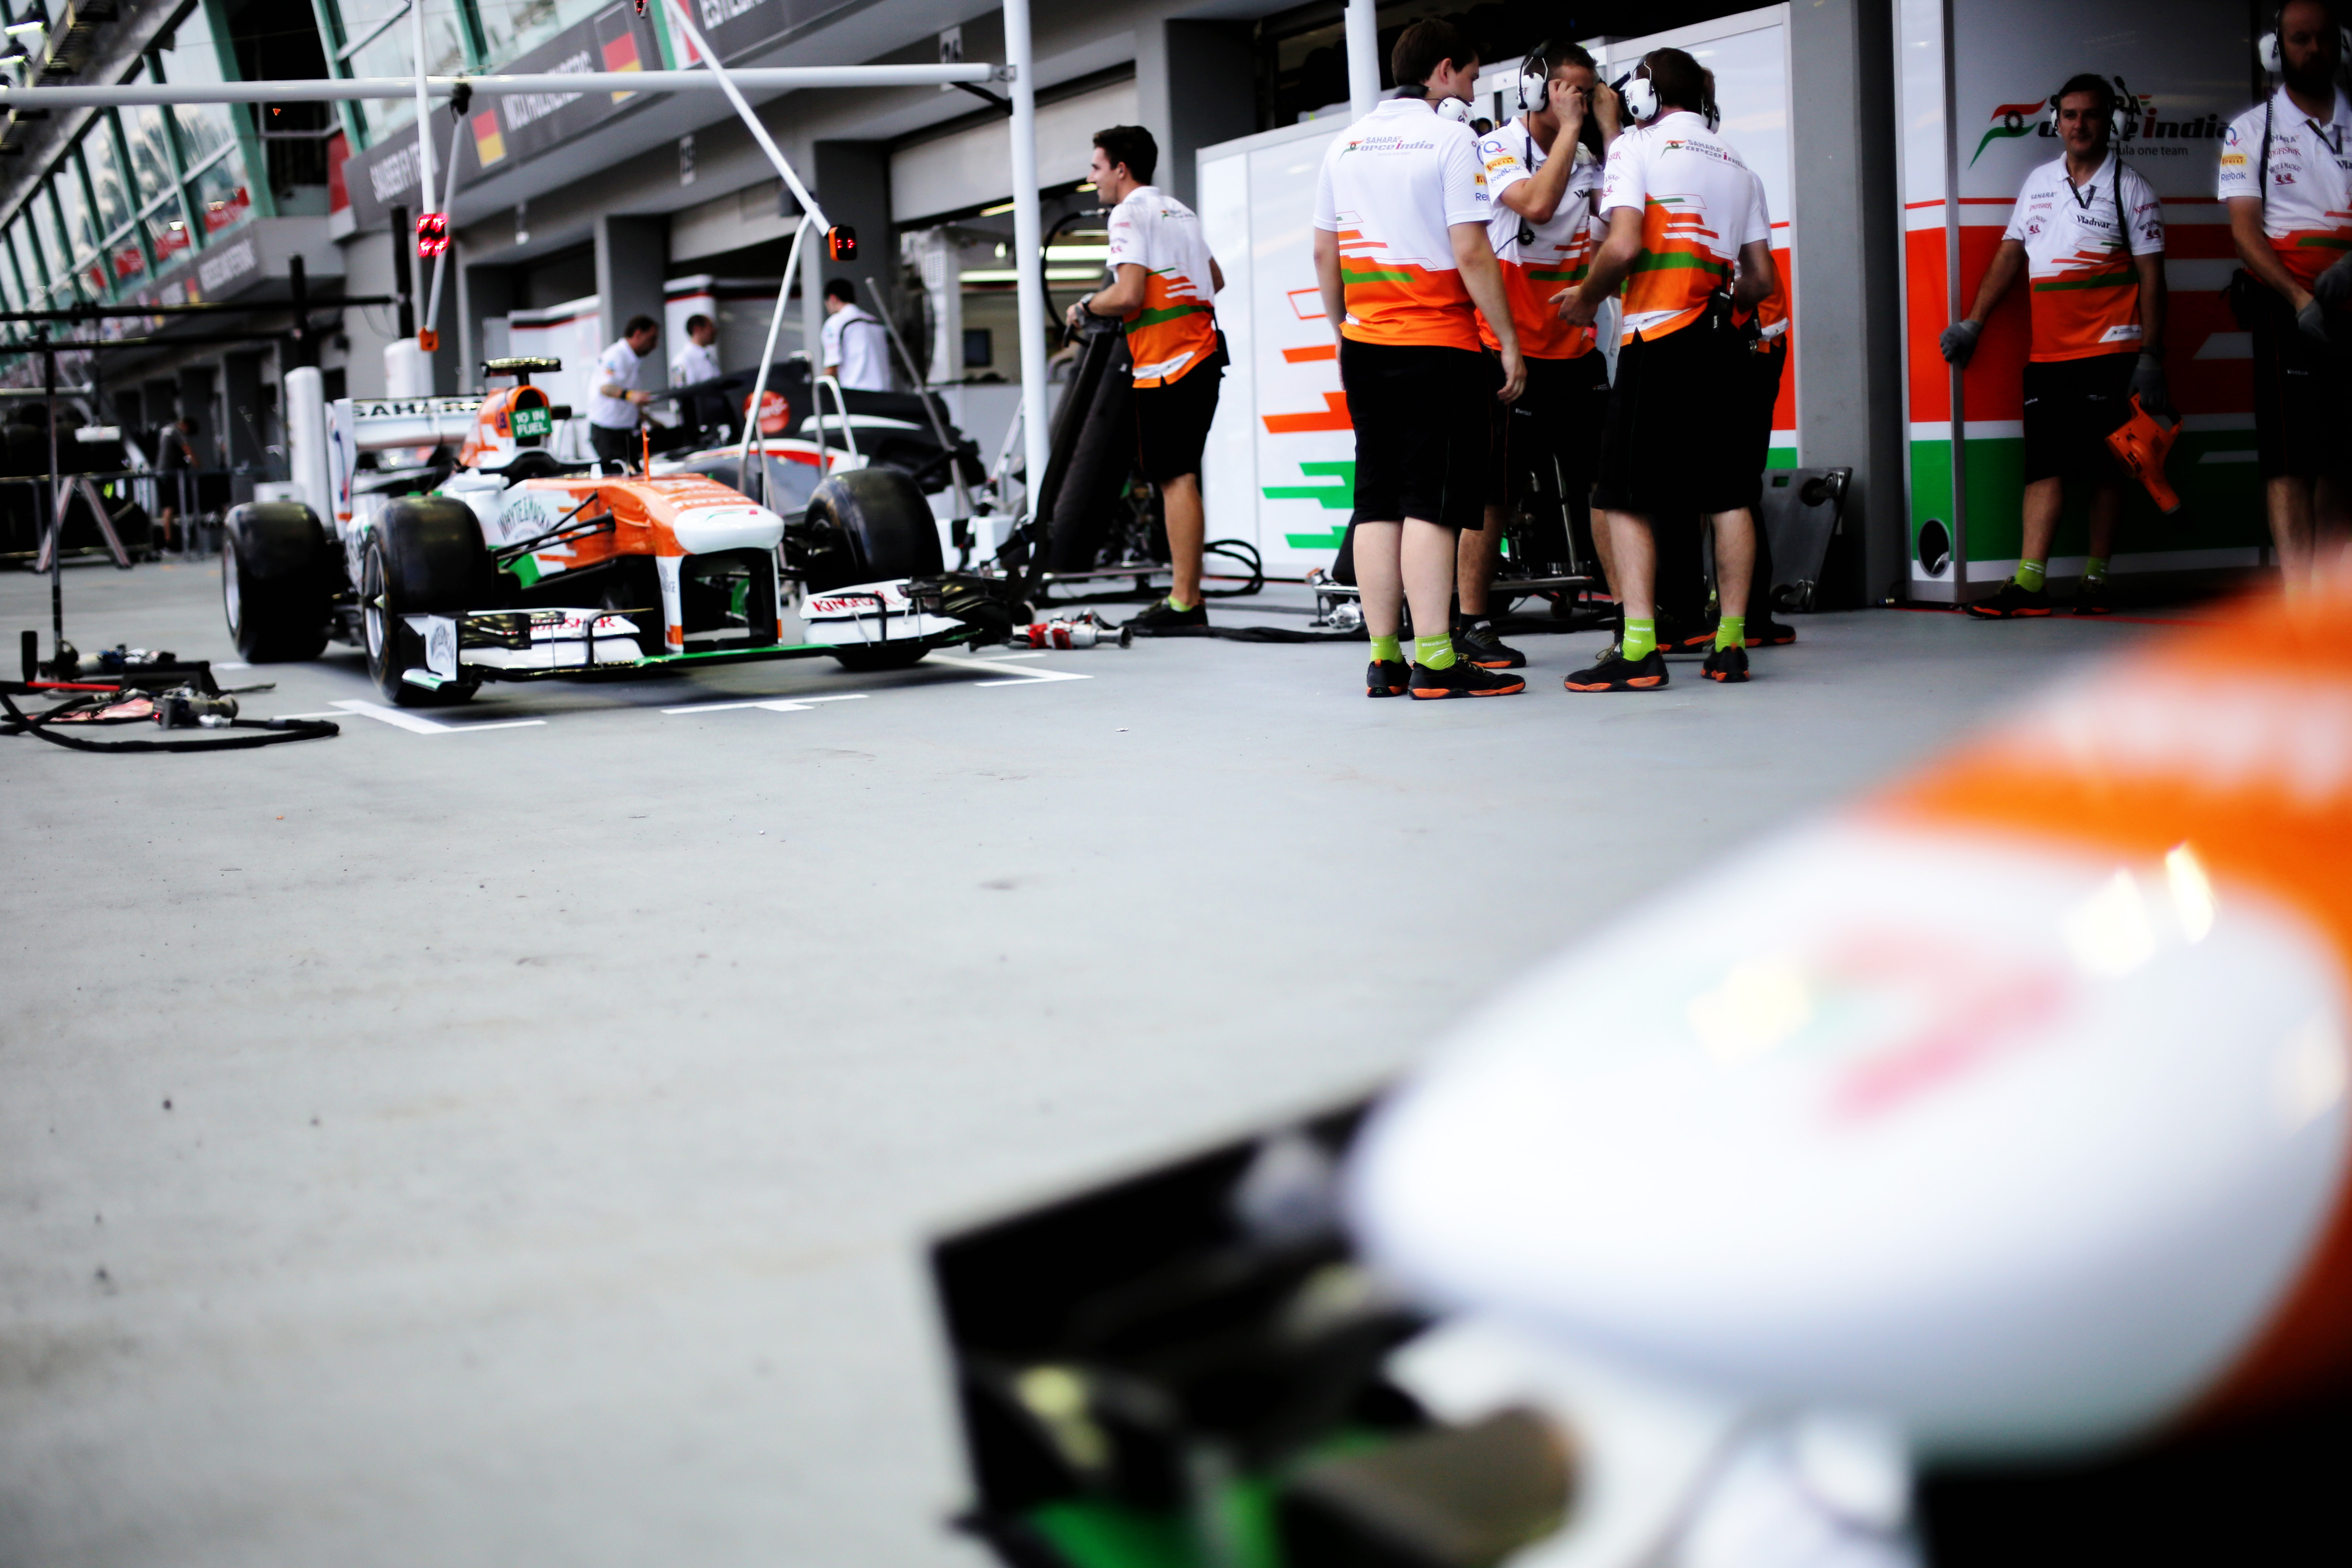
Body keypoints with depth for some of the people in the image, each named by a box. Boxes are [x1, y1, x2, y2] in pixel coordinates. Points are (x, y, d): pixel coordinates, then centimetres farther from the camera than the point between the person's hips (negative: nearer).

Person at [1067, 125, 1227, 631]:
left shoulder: (1129, 214, -8)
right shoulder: (1179, 210, 20)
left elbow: (1129, 295, -18)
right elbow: (1216, 280, 27)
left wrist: (1086, 307, -1)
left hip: (1167, 362, -9)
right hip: (1202, 352, 9)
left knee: (1176, 478, -9)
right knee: (1180, 476, 11)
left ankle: (1185, 603, -10)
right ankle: (1186, 593, 14)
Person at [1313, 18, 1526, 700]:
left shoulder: (1346, 142, 12)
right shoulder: (1452, 138, -7)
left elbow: (1324, 252, 14)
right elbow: (1470, 252, -13)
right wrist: (1509, 342, -8)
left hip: (1366, 345, 6)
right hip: (1437, 347, -6)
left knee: (1378, 502, 7)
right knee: (1431, 505, -6)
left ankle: (1384, 660, 8)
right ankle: (1434, 662, -8)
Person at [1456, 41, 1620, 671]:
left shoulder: (1588, 160, 11)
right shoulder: (1496, 150, -6)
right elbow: (1536, 204, -25)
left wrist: (1609, 128, -4)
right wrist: (1569, 128, -15)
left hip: (1576, 349, 5)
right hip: (1510, 350, -5)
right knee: (1492, 494, -1)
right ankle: (1471, 624, 8)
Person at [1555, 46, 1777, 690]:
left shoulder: (1636, 147, 0)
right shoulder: (1736, 166, 18)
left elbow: (1624, 246, -14)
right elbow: (1763, 279, 16)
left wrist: (1586, 297, 3)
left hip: (1656, 338, -6)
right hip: (1718, 341, 6)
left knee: (1627, 497, -5)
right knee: (1727, 493, 8)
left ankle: (1638, 651, -13)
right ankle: (1731, 644, 8)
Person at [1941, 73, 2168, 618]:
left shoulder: (2131, 190, 2)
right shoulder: (2038, 182, 15)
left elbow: (2151, 277, -1)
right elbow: (2010, 253, 19)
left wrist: (2150, 359, -7)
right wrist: (1972, 322, 11)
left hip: (2109, 352, -4)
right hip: (2046, 353, 4)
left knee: (2105, 468, -1)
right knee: (2043, 464, -2)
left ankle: (2096, 581, 5)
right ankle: (2029, 582, -8)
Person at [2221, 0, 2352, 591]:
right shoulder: (2251, 130, 5)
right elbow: (2244, 230, -3)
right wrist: (2298, 297, -16)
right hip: (2288, 313, -3)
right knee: (2291, 453, -11)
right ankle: (2297, 594, -17)